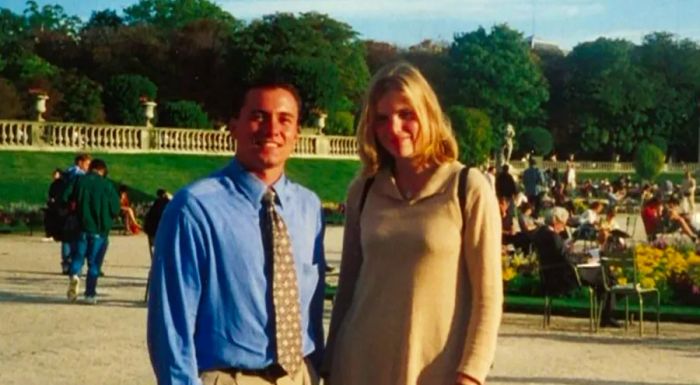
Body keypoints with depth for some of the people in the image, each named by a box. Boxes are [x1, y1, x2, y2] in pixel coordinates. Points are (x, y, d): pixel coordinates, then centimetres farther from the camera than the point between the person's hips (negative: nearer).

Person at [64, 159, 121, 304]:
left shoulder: (79, 181, 0)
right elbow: (115, 209, -3)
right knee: (94, 262, 6)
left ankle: (73, 274, -16)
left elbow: (65, 199, -5)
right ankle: (90, 294, 5)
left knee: (79, 255, 15)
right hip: (100, 229, -1)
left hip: (81, 227, 1)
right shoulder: (107, 185, -3)